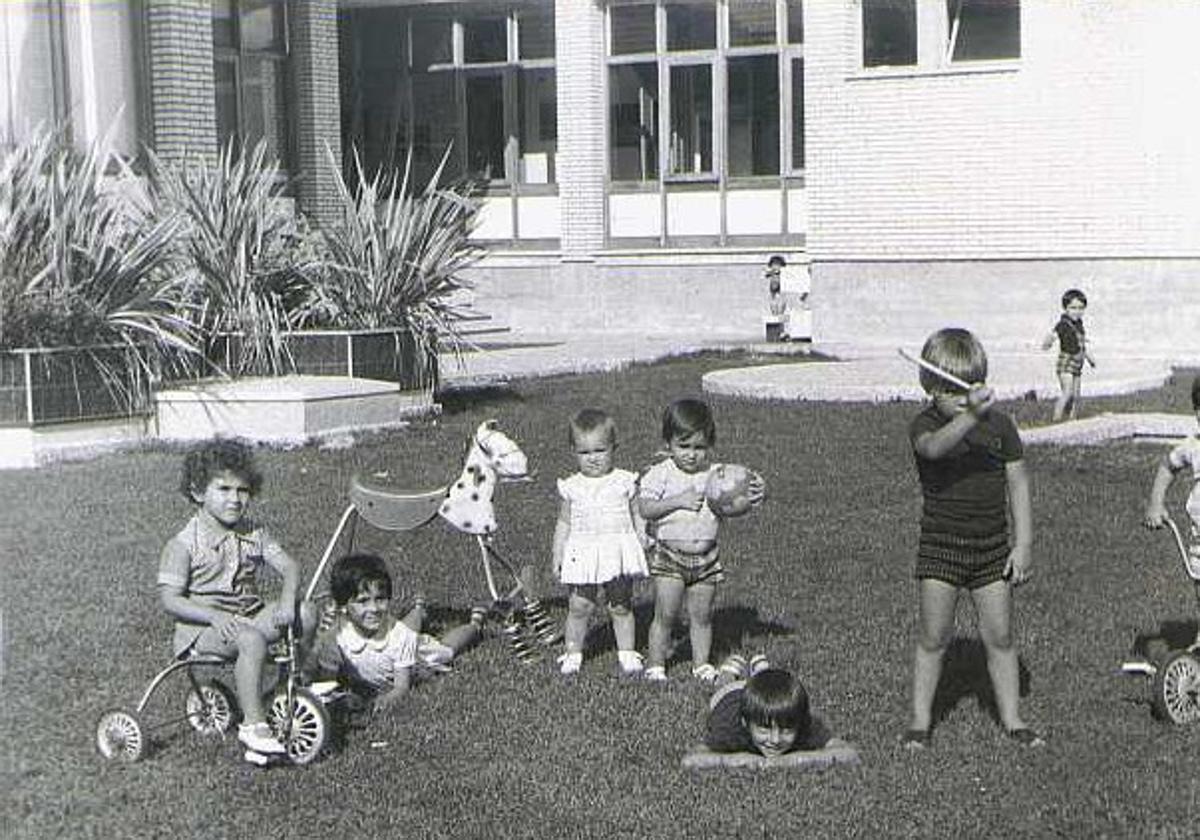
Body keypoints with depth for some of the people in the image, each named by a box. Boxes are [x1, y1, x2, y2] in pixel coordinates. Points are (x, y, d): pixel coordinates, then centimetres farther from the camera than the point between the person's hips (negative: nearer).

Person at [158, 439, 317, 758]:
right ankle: (253, 725, -30)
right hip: (203, 626, -6)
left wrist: (287, 600, -21)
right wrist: (215, 616, -28)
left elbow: (289, 566, 1)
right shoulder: (183, 545, -9)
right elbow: (170, 599, -15)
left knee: (305, 613, -15)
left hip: (249, 616, 6)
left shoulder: (253, 534, 8)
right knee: (251, 640, -36)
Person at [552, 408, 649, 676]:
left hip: (619, 554, -1)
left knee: (621, 606, 6)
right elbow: (564, 524, 11)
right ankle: (573, 653, 13)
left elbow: (637, 518, 6)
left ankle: (627, 653, 19)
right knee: (578, 607, -1)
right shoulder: (572, 487, 4)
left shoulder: (624, 482, 0)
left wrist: (644, 548, 2)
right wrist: (558, 556, 9)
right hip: (582, 554, 1)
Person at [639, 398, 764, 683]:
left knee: (701, 615, 11)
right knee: (665, 615, 0)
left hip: (706, 557, 3)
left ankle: (702, 664, 24)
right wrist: (679, 501, -26)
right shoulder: (660, 474, -8)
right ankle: (655, 665, 12)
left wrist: (752, 496, -21)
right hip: (669, 555, -3)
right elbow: (645, 508, -18)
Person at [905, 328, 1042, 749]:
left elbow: (1018, 483, 4)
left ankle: (1012, 719, 18)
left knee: (1000, 637, 6)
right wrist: (969, 416, -49)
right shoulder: (925, 424, -8)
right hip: (940, 545, -2)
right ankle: (920, 720, 14)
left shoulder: (999, 423, 0)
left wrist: (1023, 544, -1)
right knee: (932, 638, 3)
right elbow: (934, 447, -34)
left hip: (992, 546, 2)